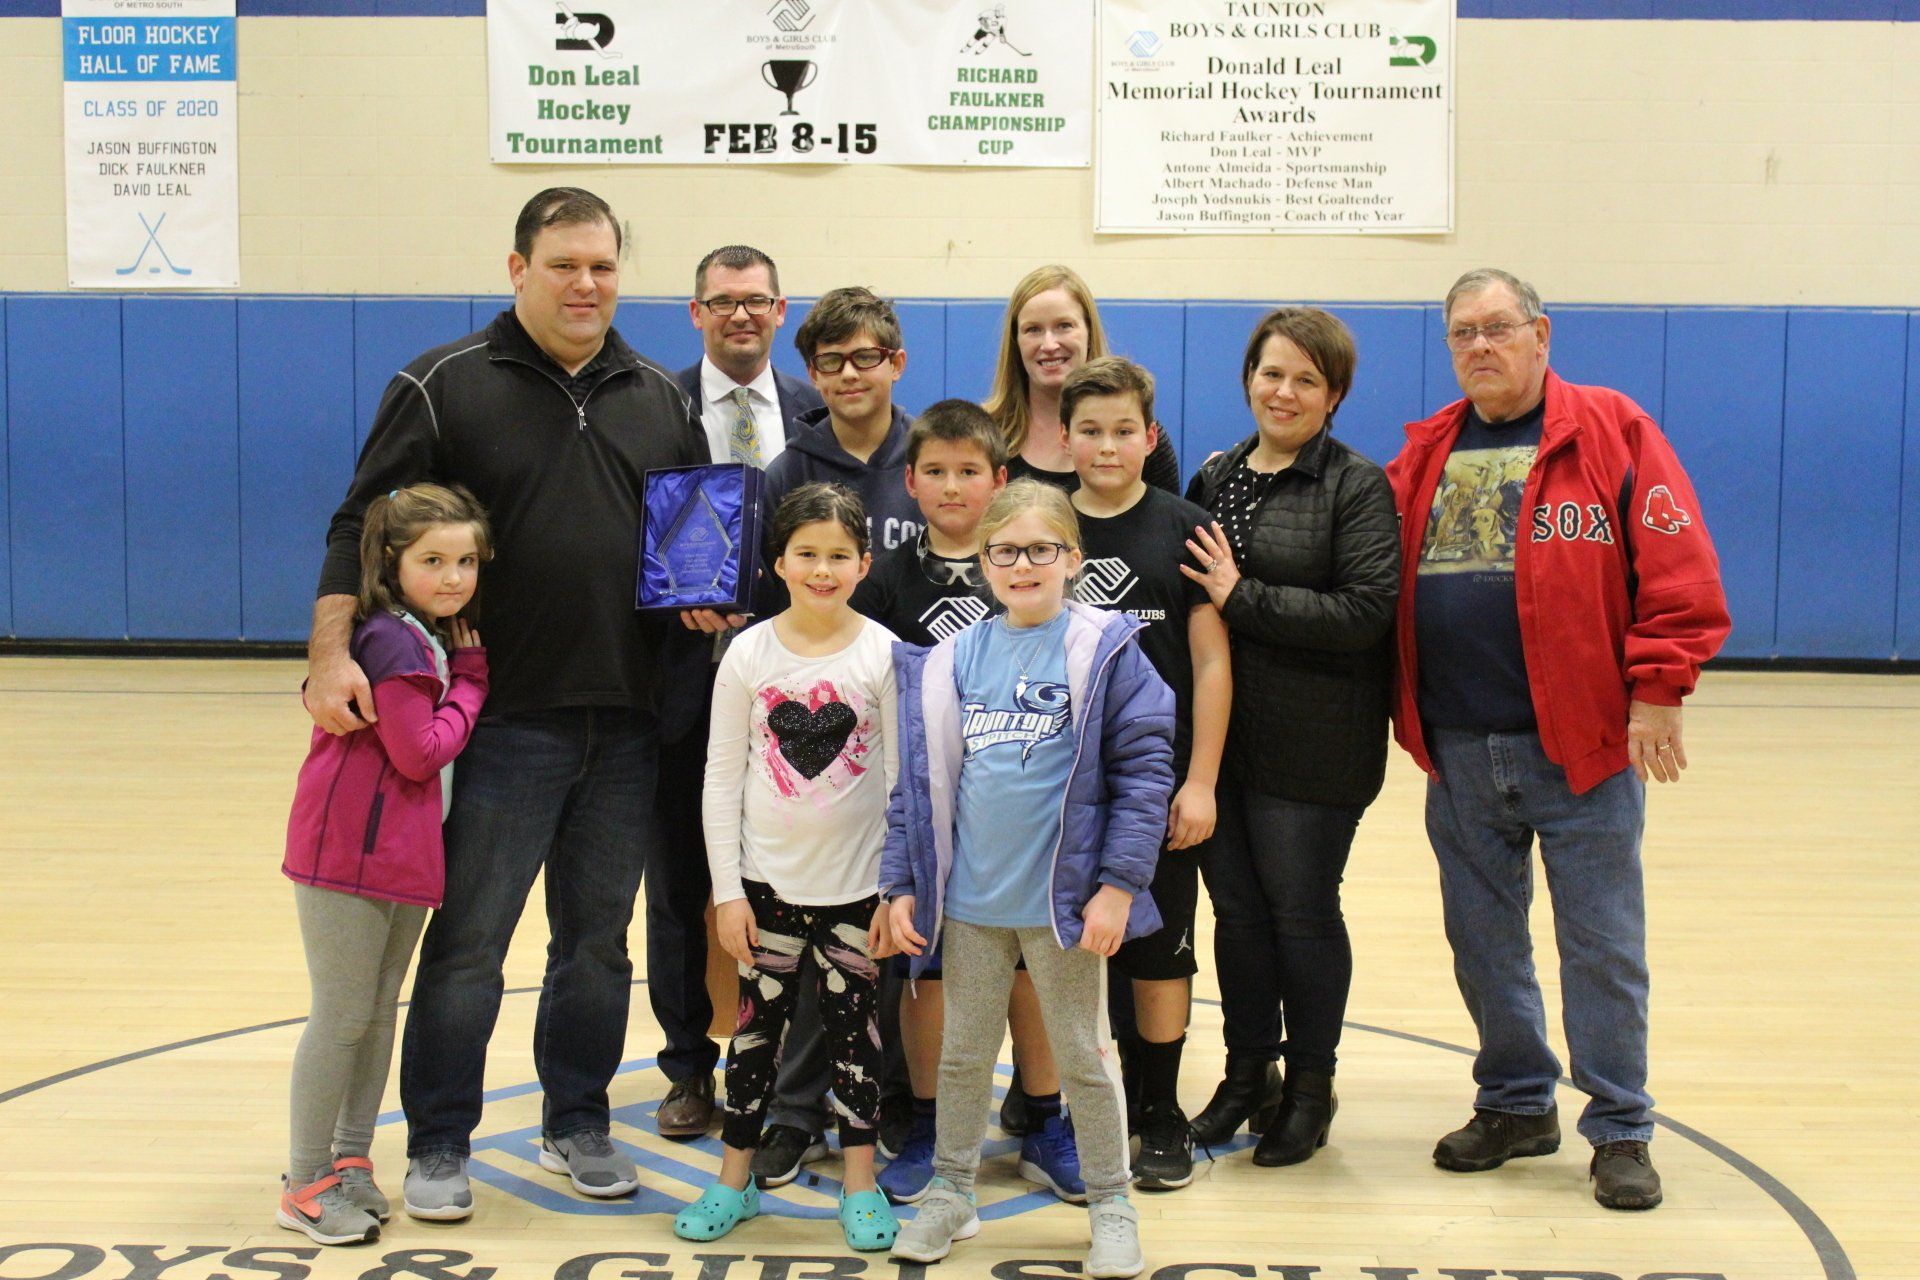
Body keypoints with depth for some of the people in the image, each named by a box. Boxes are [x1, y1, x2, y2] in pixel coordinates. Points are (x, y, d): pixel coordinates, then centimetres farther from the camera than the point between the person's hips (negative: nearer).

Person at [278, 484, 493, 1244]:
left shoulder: (435, 638, 13)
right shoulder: (393, 641, -18)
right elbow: (422, 752, -20)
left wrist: (467, 665, 0)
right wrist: (470, 683, -9)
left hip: (405, 854, 10)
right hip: (350, 849, -9)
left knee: (380, 1012, 16)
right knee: (342, 1016, -1)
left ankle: (350, 1160, 27)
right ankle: (305, 1186, 9)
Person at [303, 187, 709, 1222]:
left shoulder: (660, 399, 12)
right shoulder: (444, 387, -1)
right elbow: (360, 528, -5)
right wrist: (331, 654, -18)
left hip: (628, 724, 4)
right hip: (504, 720, -4)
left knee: (598, 939, 13)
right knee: (467, 941, 2)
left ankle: (578, 1125, 27)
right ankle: (438, 1146, 15)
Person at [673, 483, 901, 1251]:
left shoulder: (885, 654, -4)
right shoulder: (750, 653, -2)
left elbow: (901, 777, -2)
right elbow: (722, 778, 0)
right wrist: (727, 889, -3)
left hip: (856, 884, -1)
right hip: (768, 880, 1)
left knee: (854, 1026, 7)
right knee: (758, 1023, 8)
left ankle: (860, 1182, 20)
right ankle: (735, 1178, 21)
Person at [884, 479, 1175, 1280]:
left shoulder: (1104, 651, -8)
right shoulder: (951, 661, 3)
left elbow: (1146, 766, -10)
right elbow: (919, 778, 7)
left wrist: (1118, 883, -14)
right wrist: (902, 883, 3)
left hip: (1064, 902, -4)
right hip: (969, 900, 4)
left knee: (1083, 1057, 10)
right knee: (961, 1053, 16)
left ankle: (1111, 1206, 24)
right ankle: (951, 1192, 32)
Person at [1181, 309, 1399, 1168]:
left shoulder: (1359, 488, -5)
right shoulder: (1214, 478, 12)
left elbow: (1367, 612, -16)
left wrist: (1243, 598, -17)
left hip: (1312, 748, -5)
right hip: (1219, 734, 5)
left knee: (1302, 911, 5)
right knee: (1237, 908, 11)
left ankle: (1310, 1086, 20)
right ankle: (1247, 1074, 26)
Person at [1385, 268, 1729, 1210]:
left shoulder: (1612, 431, -3)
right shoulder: (1426, 454, 11)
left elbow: (1678, 569, -8)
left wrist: (1658, 690, -13)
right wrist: (1401, 710, 3)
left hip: (1583, 744, -4)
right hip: (1457, 750, 5)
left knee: (1601, 945, 3)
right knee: (1483, 940, 13)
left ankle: (1621, 1131, 15)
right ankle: (1515, 1105, 29)